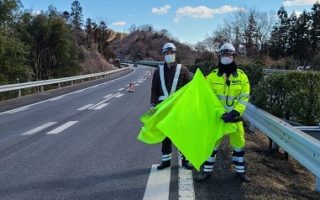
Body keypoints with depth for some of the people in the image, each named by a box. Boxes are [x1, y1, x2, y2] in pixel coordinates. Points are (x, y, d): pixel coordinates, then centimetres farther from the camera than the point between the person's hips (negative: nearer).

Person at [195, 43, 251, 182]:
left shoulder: (242, 76, -3)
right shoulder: (212, 76, -3)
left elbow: (244, 98, -6)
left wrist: (234, 113, -19)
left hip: (234, 117, 1)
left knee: (238, 143, 10)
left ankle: (240, 171, 27)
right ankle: (206, 171, 20)